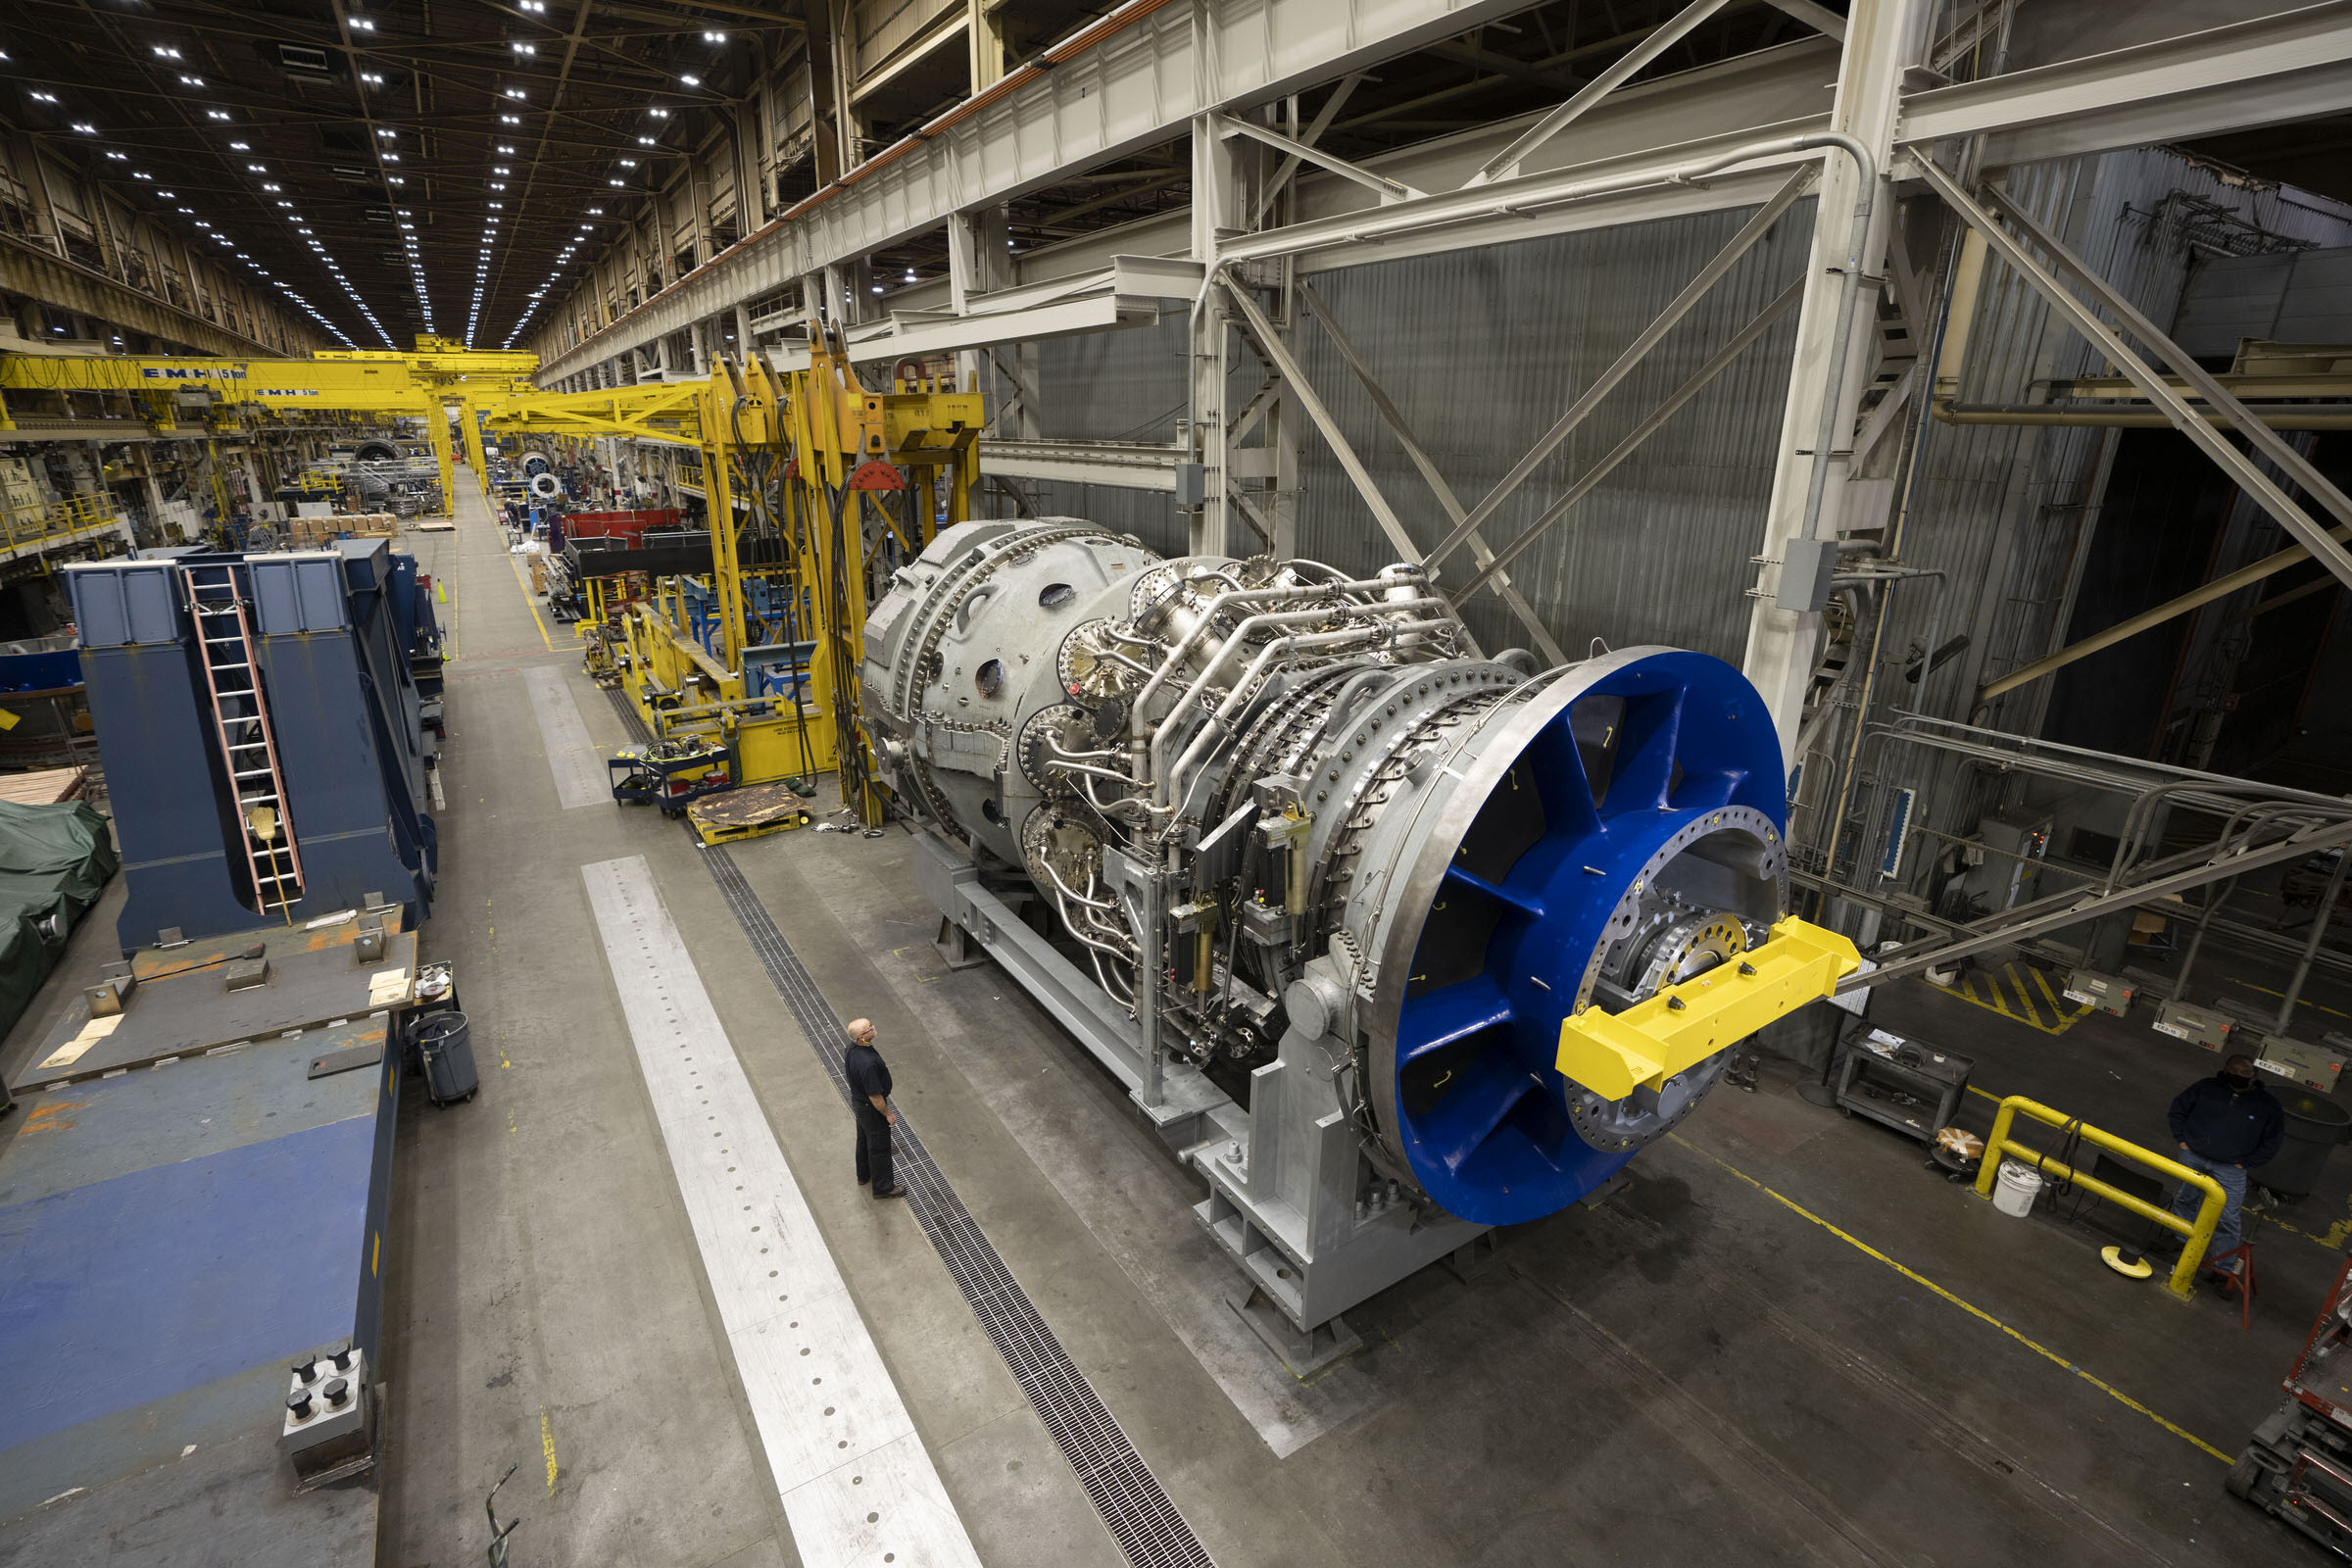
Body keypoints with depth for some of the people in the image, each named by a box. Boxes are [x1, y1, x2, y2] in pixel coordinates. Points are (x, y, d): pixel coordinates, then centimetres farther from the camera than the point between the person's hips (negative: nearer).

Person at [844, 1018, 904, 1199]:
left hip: (858, 1099, 9)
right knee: (879, 1147, 11)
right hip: (870, 1108, -9)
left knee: (864, 1138, 28)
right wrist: (888, 1114, -15)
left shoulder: (852, 1047, -13)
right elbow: (875, 1096, -30)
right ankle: (883, 1187, 29)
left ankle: (864, 1175, 50)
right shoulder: (867, 1063, -41)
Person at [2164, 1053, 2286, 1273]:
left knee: (2227, 1217, -3)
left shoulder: (2267, 1105, -3)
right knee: (2184, 1199, 14)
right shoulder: (2207, 1087, -2)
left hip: (2230, 1168, -1)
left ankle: (2225, 1267, 11)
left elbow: (2273, 1140, 6)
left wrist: (2245, 1163, -2)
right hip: (2192, 1157, 2)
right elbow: (2179, 1106, 11)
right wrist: (2181, 1138, 4)